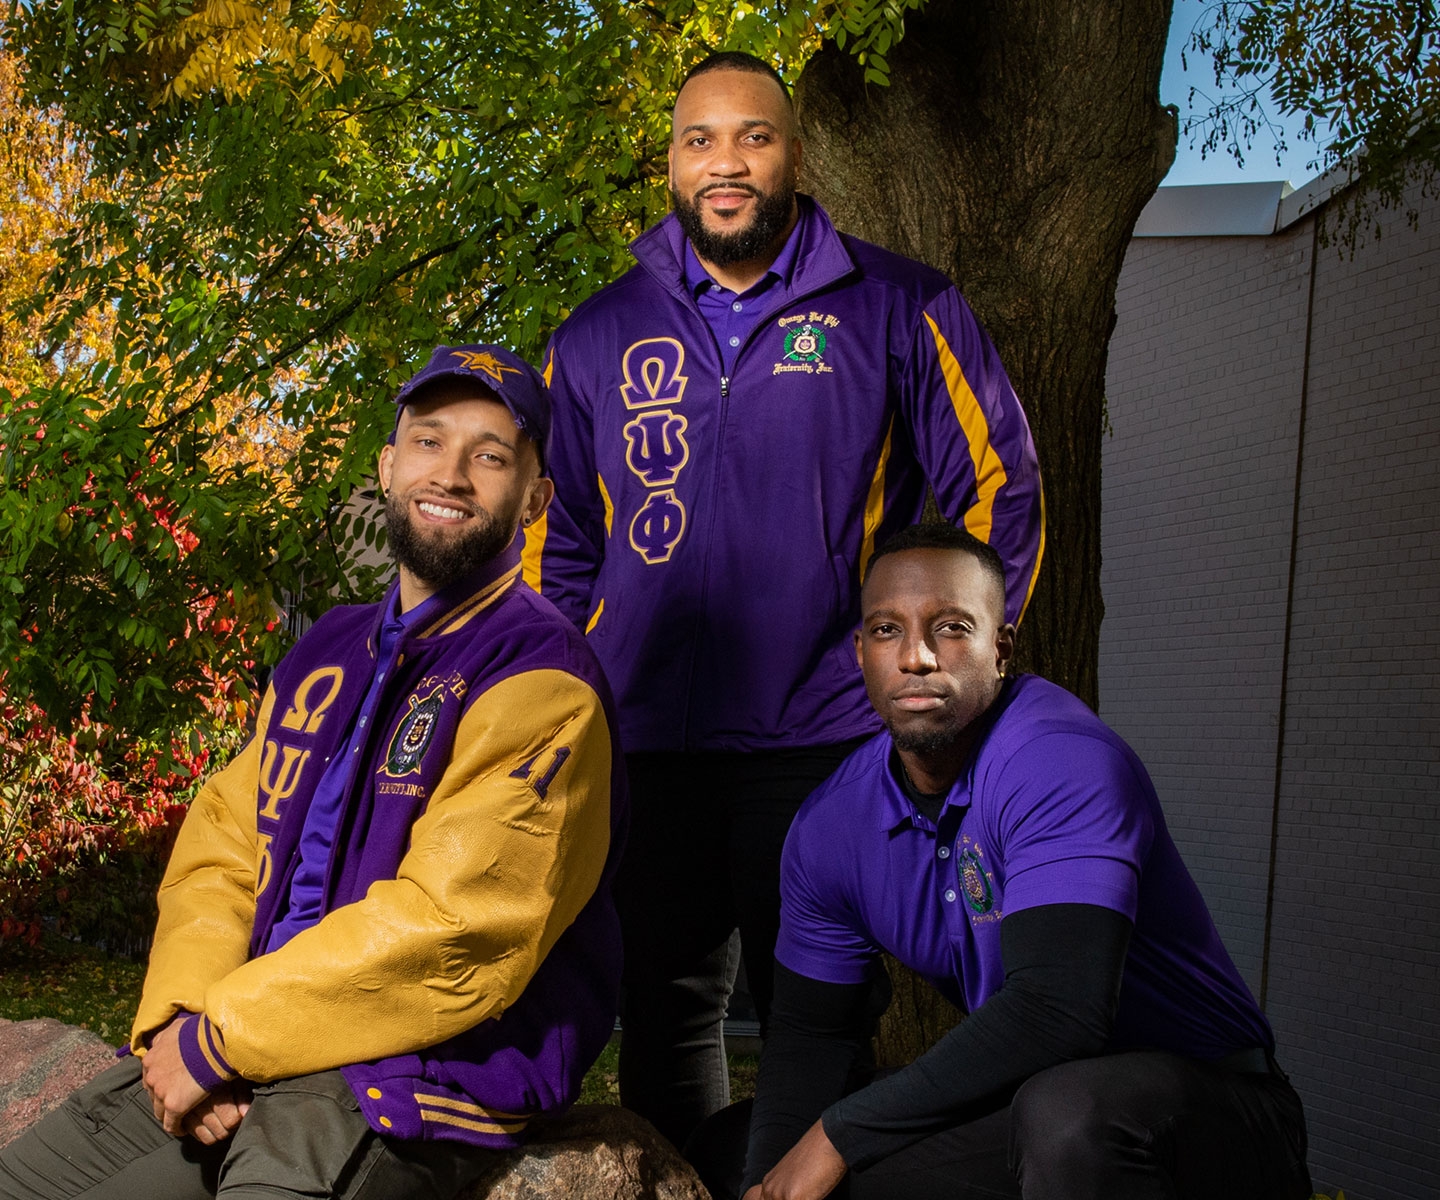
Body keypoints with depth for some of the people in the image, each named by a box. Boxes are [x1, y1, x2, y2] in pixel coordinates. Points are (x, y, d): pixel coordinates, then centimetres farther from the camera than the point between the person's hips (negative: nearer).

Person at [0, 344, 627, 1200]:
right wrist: (176, 1017, -6)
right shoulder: (332, 652, 16)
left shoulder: (541, 687, -12)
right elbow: (223, 842, 13)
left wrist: (217, 1039, -14)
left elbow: (452, 934, -21)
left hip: (409, 1091, -7)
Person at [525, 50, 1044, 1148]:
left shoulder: (894, 310, 2)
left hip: (827, 736, -3)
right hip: (645, 742, 3)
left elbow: (999, 492, 6)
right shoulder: (600, 338, 11)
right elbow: (559, 547, 18)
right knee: (664, 1014, 10)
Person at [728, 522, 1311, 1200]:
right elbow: (810, 1031, 9)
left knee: (1066, 1111, -39)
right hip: (1019, 1100, 6)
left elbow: (1058, 1010, -33)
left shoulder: (1065, 762, -23)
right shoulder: (830, 826, 0)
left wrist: (841, 1134, -26)